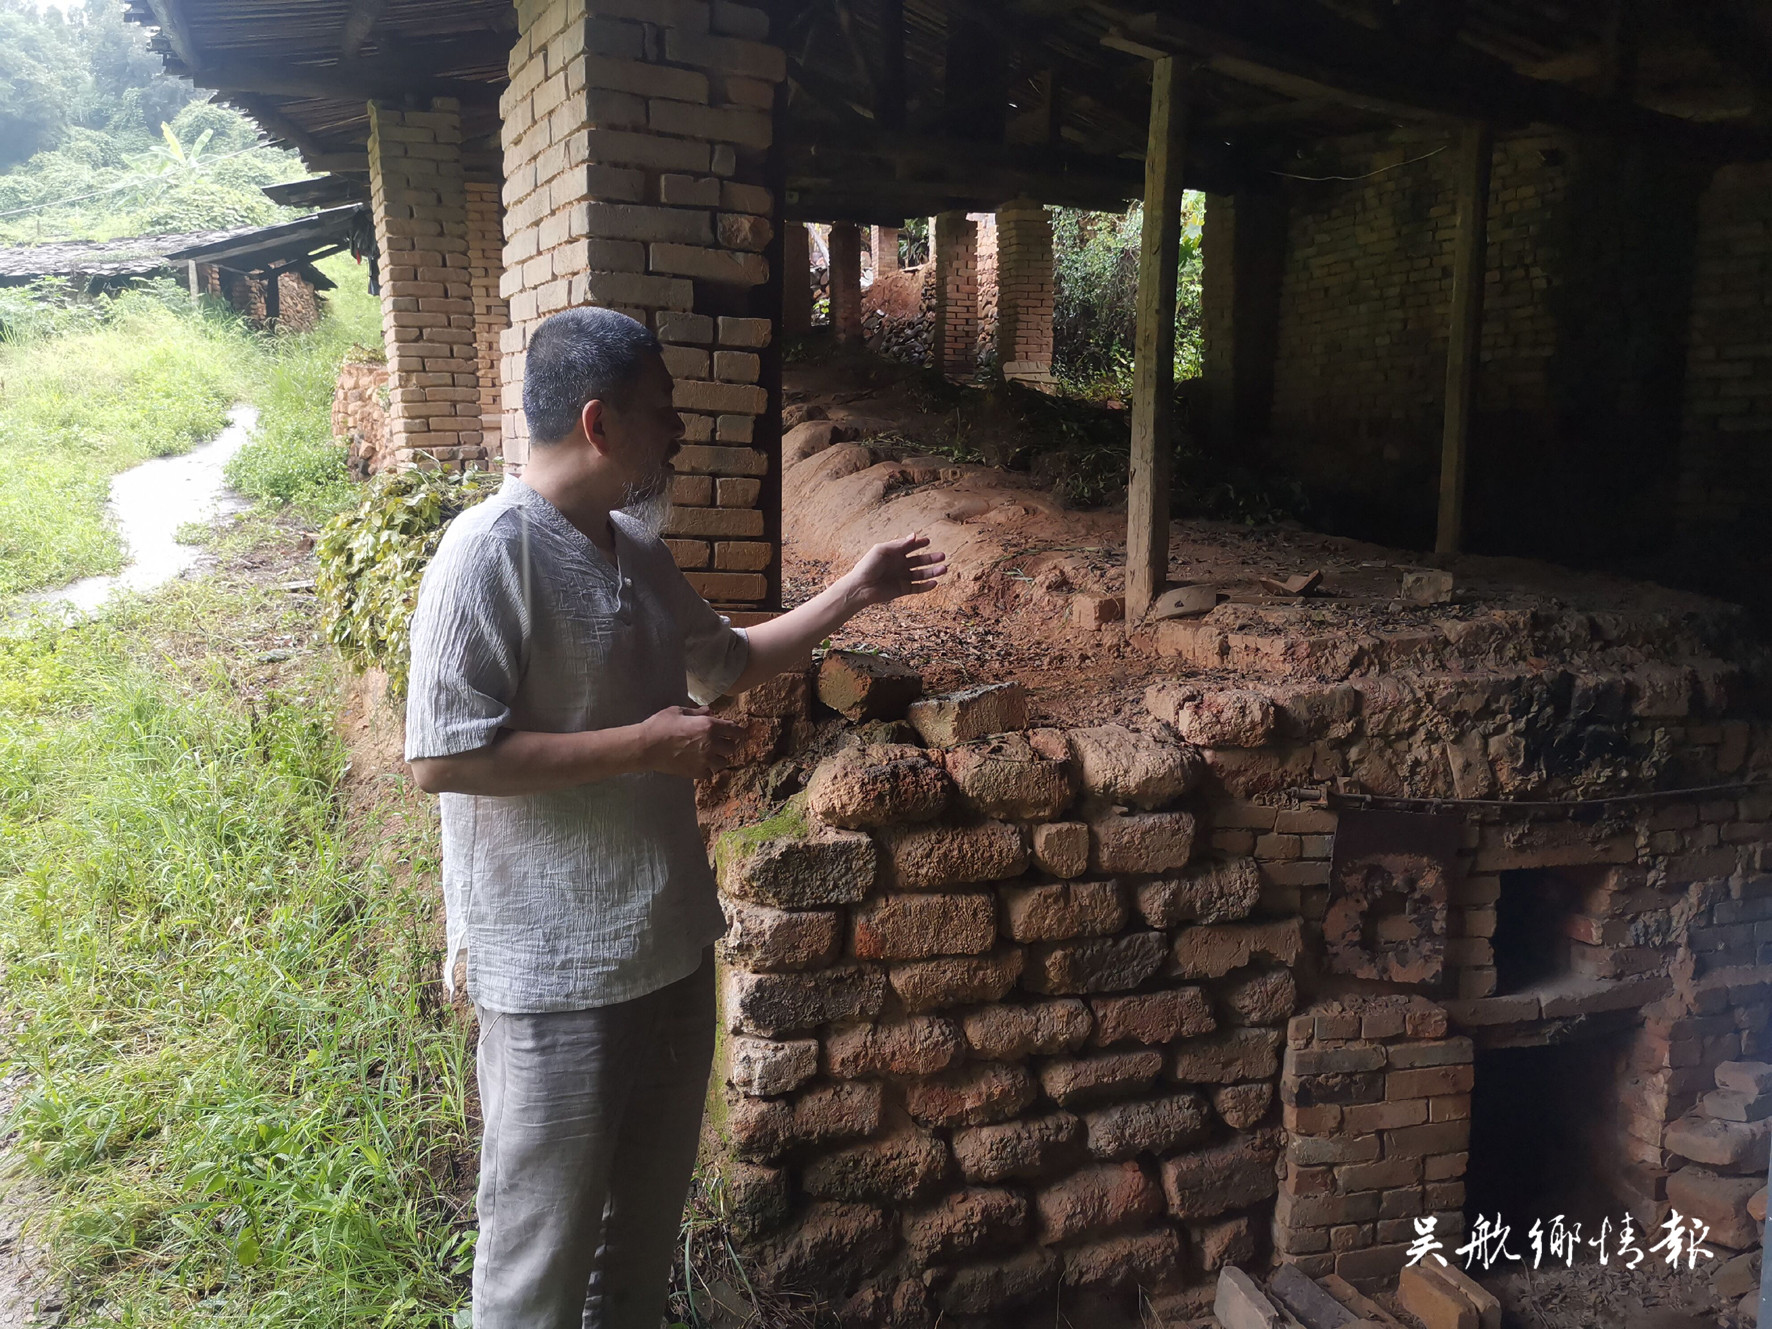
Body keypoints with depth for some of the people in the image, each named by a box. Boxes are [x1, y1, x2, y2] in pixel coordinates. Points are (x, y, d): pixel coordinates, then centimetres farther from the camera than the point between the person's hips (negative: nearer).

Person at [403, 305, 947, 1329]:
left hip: (669, 938, 8)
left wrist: (853, 595, 16)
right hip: (556, 972, -8)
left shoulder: (637, 547, 7)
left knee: (652, 1210, 24)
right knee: (545, 1241, 9)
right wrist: (644, 744, -22)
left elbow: (726, 661, 21)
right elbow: (442, 757, -24)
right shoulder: (493, 552, -19)